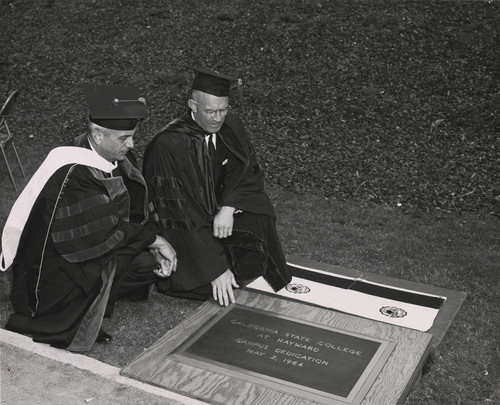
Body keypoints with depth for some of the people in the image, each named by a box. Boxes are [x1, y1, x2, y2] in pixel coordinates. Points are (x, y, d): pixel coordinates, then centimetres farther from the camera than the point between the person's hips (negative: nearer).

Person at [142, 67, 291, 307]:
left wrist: (229, 207, -23)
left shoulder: (229, 126, -8)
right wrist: (216, 269, -32)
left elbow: (249, 171, -2)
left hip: (218, 213, 6)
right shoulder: (168, 145, -27)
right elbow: (180, 214, -29)